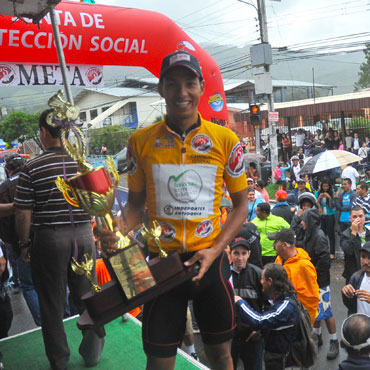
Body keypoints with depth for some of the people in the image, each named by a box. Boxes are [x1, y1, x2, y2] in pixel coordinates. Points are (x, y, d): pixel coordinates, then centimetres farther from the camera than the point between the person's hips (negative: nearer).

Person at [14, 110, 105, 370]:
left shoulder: (32, 168, -10)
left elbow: (23, 214, -8)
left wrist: (24, 244, 6)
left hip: (49, 239, -2)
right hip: (84, 236, 3)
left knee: (52, 304, 13)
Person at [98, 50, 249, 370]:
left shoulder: (225, 139, -5)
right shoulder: (141, 140, -3)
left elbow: (241, 204, 2)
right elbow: (136, 201, 7)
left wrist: (214, 250, -10)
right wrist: (119, 230, -14)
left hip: (209, 259, 0)